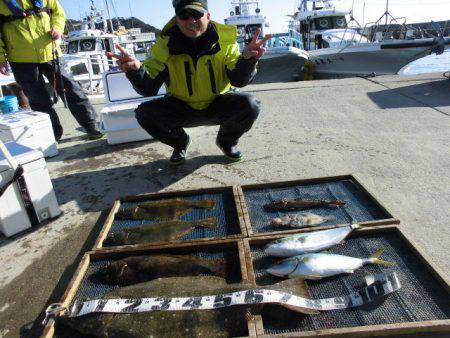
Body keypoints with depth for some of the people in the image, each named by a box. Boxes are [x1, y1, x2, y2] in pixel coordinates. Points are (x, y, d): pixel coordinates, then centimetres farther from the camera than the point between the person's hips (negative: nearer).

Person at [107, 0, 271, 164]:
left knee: (249, 105, -27)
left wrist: (247, 59, -36)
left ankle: (227, 142, 7)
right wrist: (136, 69, -38)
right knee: (145, 113, -22)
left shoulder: (224, 40, -11)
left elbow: (239, 80, -15)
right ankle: (180, 143, 10)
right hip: (181, 109, 1)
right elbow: (148, 89, -15)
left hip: (218, 106, 0)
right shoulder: (165, 44, -12)